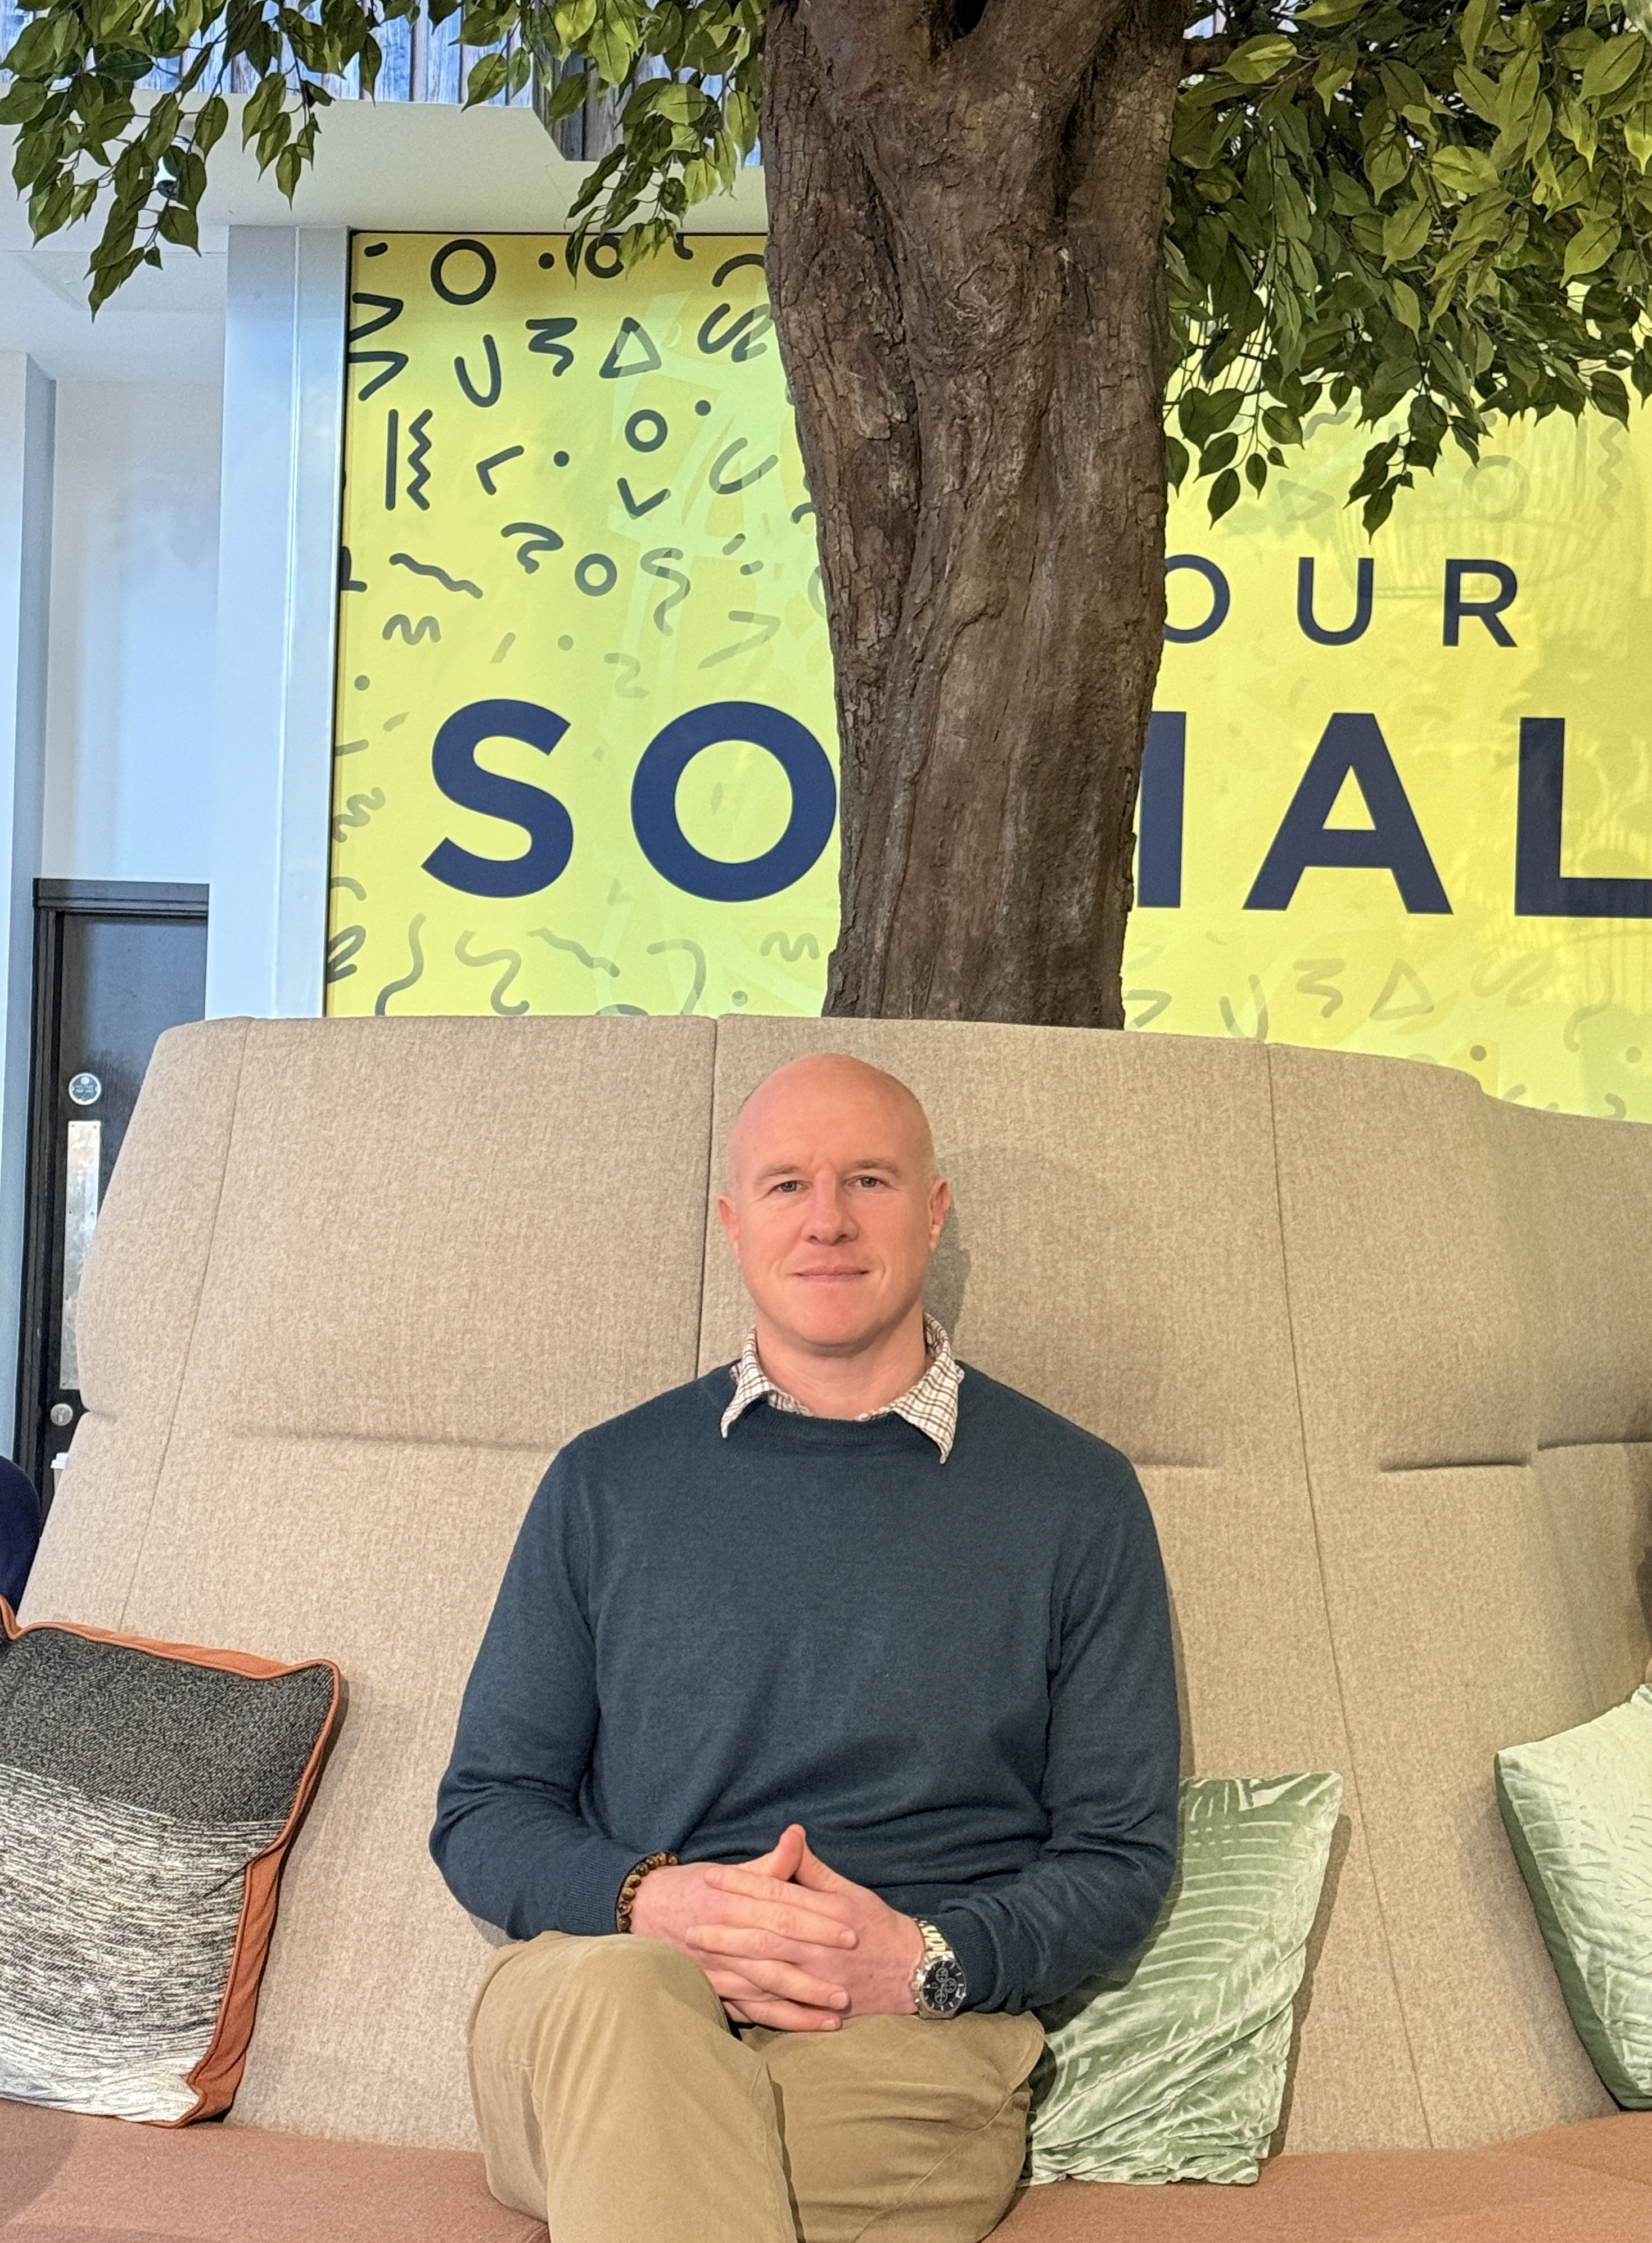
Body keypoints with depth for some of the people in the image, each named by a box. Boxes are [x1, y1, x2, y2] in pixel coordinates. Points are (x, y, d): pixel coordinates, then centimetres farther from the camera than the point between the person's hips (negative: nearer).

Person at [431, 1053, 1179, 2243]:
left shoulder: (1075, 1495, 11)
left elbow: (1122, 1853, 10)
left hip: (906, 2051, -1)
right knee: (624, 1987, -37)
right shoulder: (608, 1479, 14)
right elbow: (484, 1809, 14)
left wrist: (927, 1959, -10)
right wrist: (648, 1902, -8)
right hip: (593, 2008, 1)